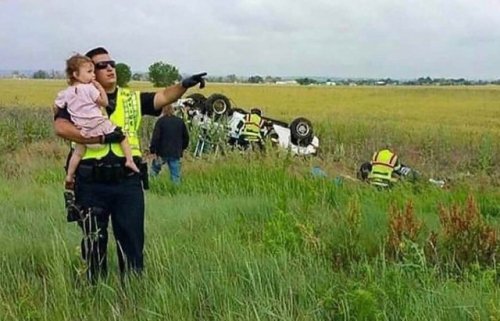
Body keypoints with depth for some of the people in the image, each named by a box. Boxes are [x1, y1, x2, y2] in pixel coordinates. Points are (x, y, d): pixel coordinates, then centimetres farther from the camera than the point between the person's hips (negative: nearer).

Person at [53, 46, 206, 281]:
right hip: (92, 184, -2)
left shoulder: (132, 99, 11)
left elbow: (163, 96, -2)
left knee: (132, 239, 8)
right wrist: (100, 137, -20)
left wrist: (183, 85, -22)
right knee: (94, 243, 11)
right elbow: (60, 127, -15)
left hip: (128, 182, 2)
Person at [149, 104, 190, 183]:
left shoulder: (160, 121, -4)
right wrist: (182, 148, 26)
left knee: (155, 168, 18)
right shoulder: (180, 121, 9)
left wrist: (153, 151, -7)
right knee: (176, 175, 4)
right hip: (176, 153, 3)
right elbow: (186, 137, 15)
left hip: (163, 152, -3)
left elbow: (155, 137, -10)